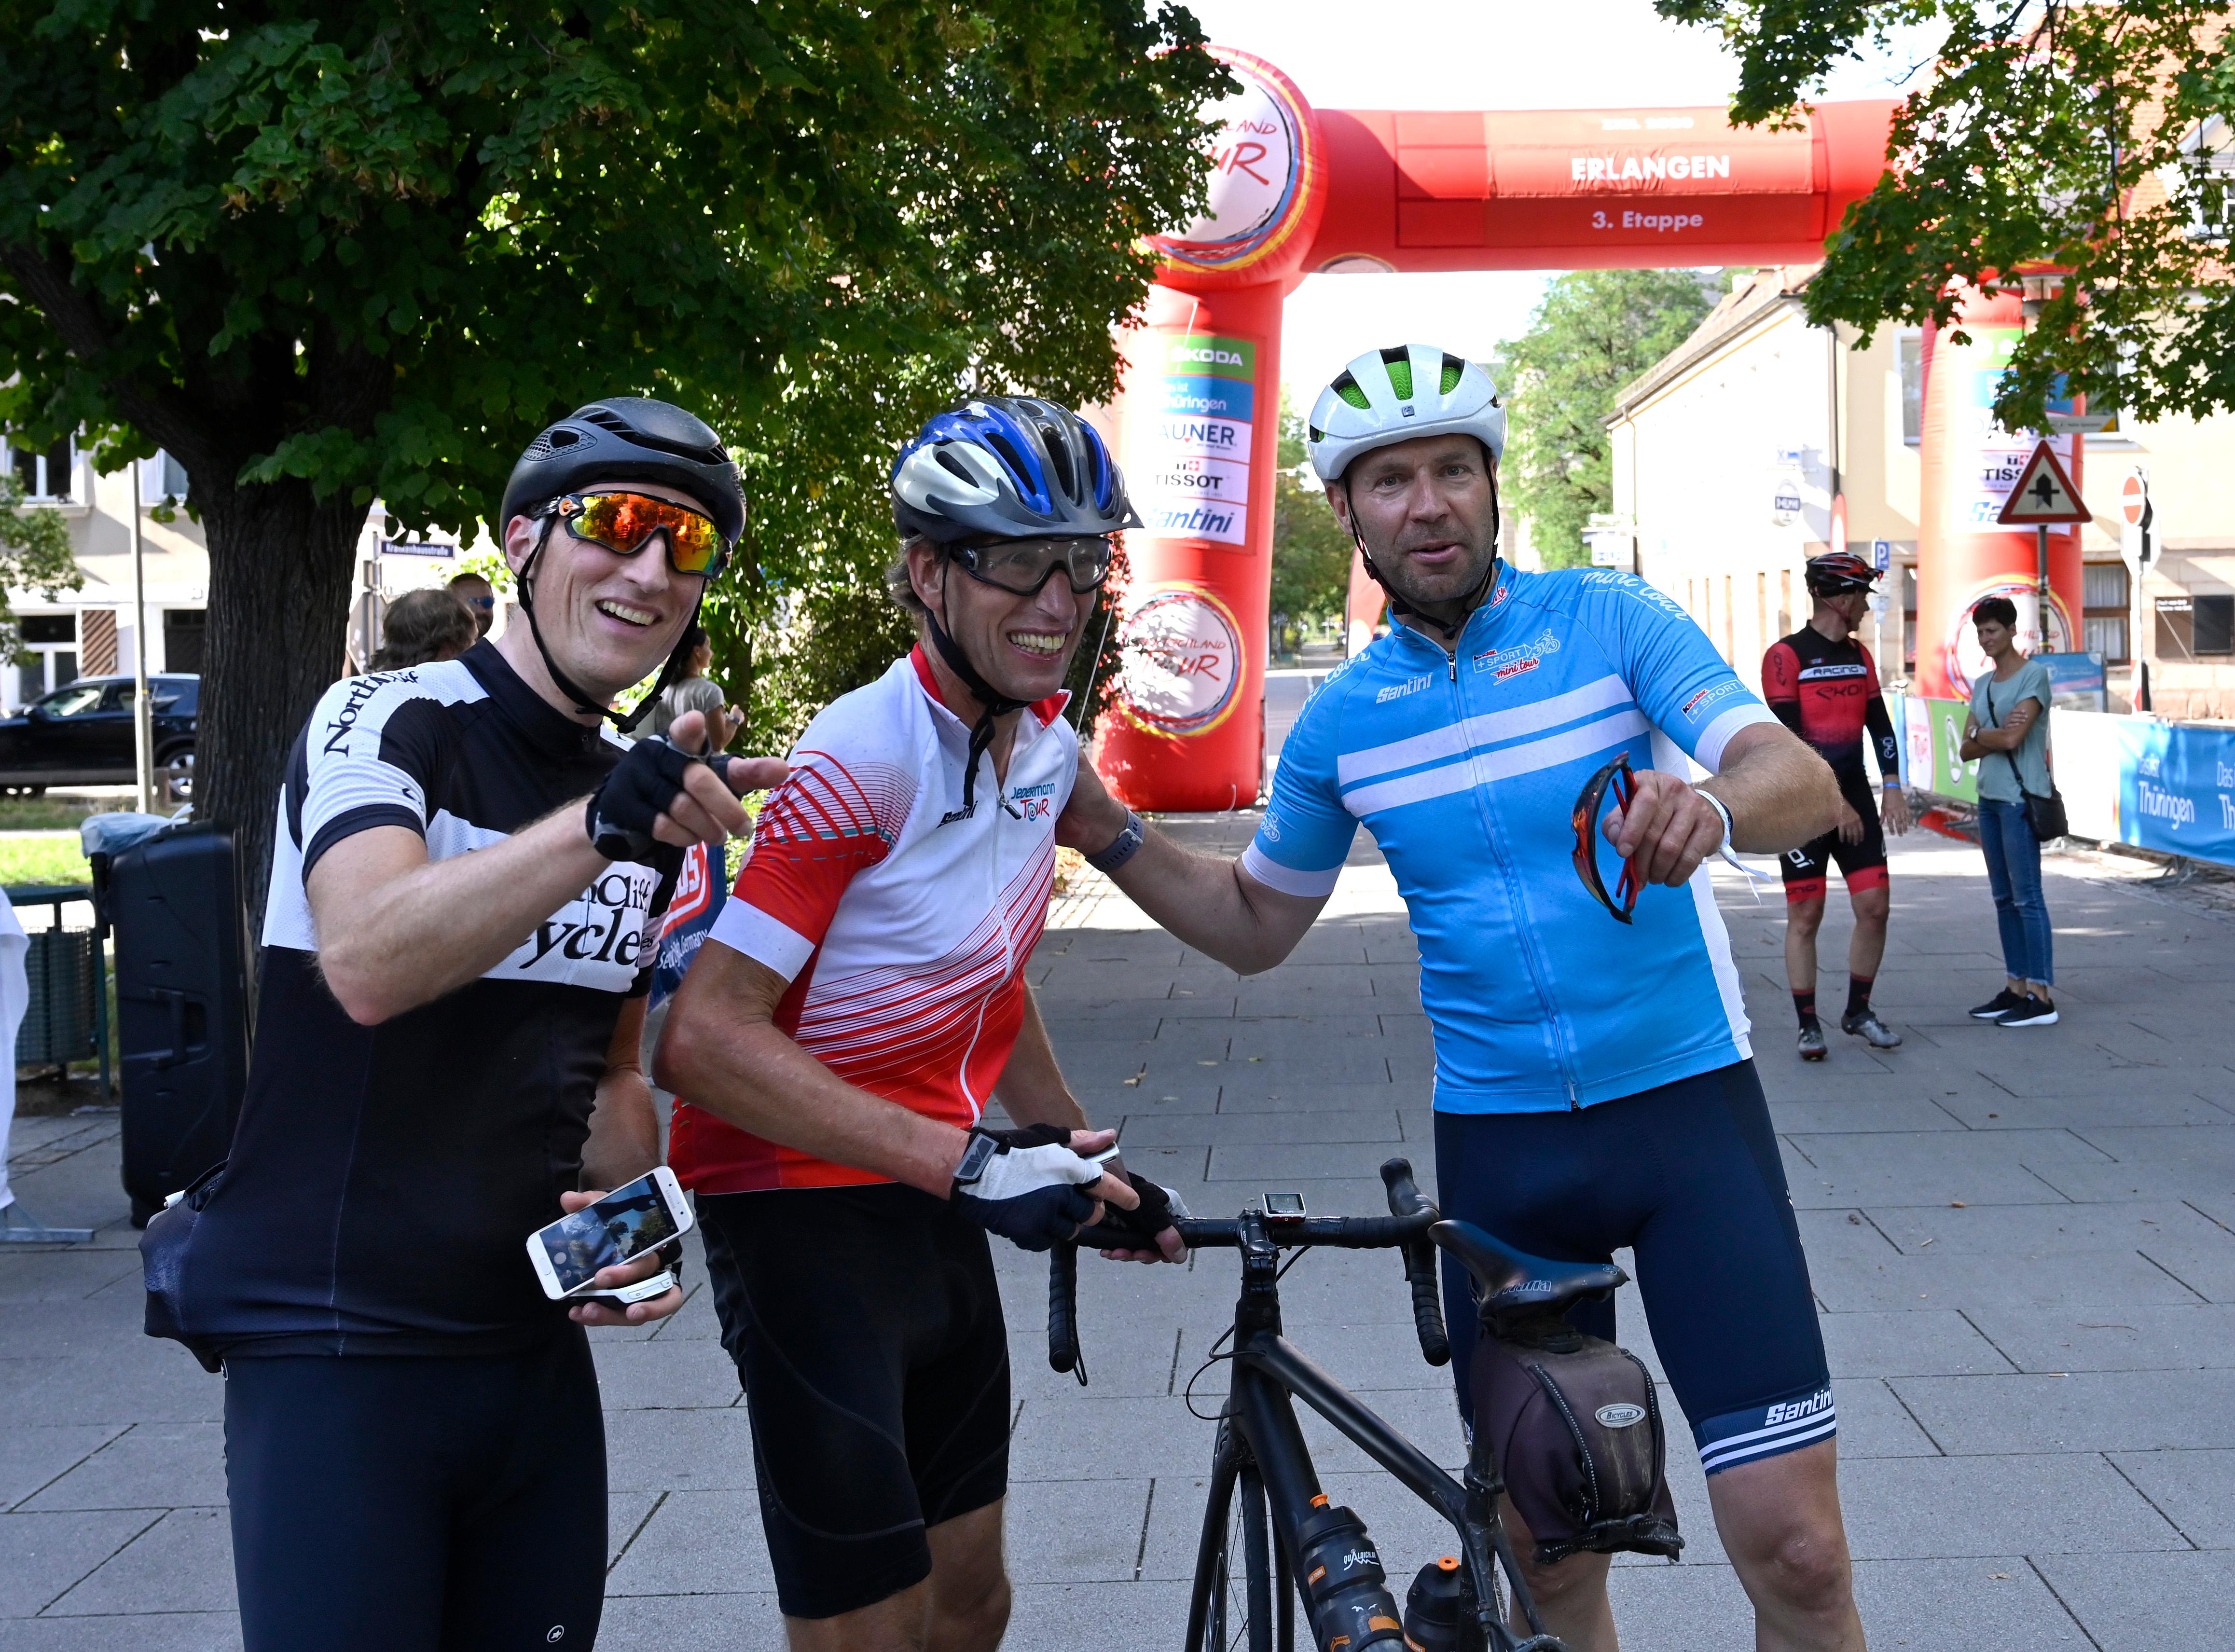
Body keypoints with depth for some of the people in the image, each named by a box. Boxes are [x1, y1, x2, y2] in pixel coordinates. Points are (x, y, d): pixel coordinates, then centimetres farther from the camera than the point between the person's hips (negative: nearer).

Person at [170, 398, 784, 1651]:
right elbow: (369, 966, -30)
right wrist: (600, 822, -42)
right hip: (337, 1347, -6)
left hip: (532, 1348, 6)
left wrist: (629, 1206, 0)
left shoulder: (659, 800, 10)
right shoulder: (388, 722, -11)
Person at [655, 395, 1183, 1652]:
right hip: (804, 1205, -8)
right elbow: (705, 1039, -29)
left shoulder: (1048, 749, 3)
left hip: (933, 1210, 8)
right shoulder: (864, 759, -23)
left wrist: (1093, 1162, 15)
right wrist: (967, 1159, -31)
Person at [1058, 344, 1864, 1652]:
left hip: (1690, 1104, -3)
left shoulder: (1611, 621, -5)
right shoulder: (1344, 719, 5)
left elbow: (1808, 785, -16)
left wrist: (1711, 806, -39)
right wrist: (1111, 835, 2)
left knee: (1794, 1547, -9)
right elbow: (1257, 928, 17)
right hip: (1501, 1142, 3)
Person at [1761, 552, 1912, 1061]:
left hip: (1854, 796, 6)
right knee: (1805, 915, -2)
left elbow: (1879, 723, 12)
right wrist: (1832, 801, -17)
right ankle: (1809, 1026, 8)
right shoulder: (1786, 655, -9)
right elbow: (1788, 739, -15)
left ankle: (1858, 1012, 18)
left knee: (1875, 906, 2)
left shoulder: (1859, 656, 13)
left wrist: (1892, 786, -1)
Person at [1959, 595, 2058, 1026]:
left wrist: (1978, 735, 1)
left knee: (2026, 897, -8)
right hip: (1990, 798, 8)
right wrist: (1993, 736, -9)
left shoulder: (2034, 675, -7)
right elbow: (1967, 751, 10)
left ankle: (2041, 996, -7)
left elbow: (2011, 739, -17)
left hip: (2020, 799, -8)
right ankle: (2016, 988, 16)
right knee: (2005, 899, 10)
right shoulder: (1982, 685, 16)